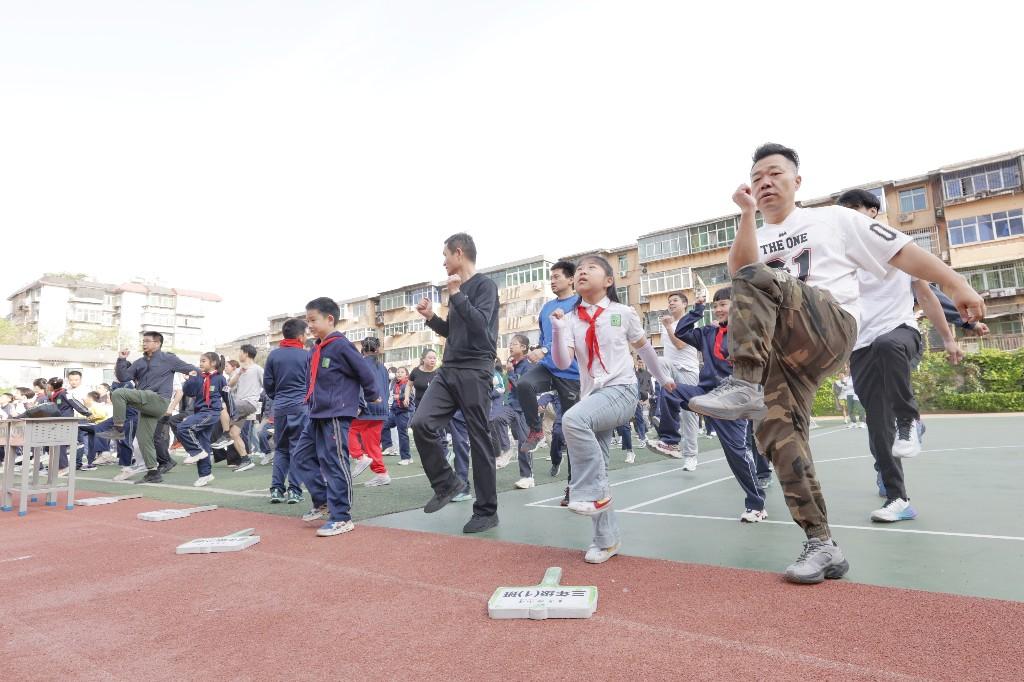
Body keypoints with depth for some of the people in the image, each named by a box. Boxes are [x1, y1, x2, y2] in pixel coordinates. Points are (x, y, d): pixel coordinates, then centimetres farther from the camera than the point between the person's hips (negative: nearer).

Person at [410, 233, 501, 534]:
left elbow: (480, 325, -19)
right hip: (448, 370, 7)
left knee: (479, 440, -2)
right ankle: (446, 483, 10)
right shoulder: (457, 290, 17)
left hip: (474, 371, -7)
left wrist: (456, 294, -16)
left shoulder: (485, 285, -4)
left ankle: (486, 511, 10)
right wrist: (431, 317, 9)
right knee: (421, 422, -9)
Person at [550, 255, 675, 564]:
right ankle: (606, 539, 20)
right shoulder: (571, 319, 5)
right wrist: (557, 328, -18)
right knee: (595, 467, 5)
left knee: (573, 419, -33)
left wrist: (663, 378, 28)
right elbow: (562, 363, -6)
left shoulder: (623, 313, 0)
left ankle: (593, 491, -18)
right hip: (592, 396, 5)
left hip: (621, 391, -5)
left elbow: (643, 346, 17)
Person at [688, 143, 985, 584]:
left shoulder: (833, 218, 15)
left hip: (831, 327, -4)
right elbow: (737, 271, 0)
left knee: (756, 277, -30)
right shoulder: (755, 238, 24)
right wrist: (748, 214, -5)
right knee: (778, 432, -10)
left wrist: (957, 285, 4)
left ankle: (744, 386, -36)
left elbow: (902, 251, 12)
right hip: (780, 349, 5)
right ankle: (821, 545, -3)